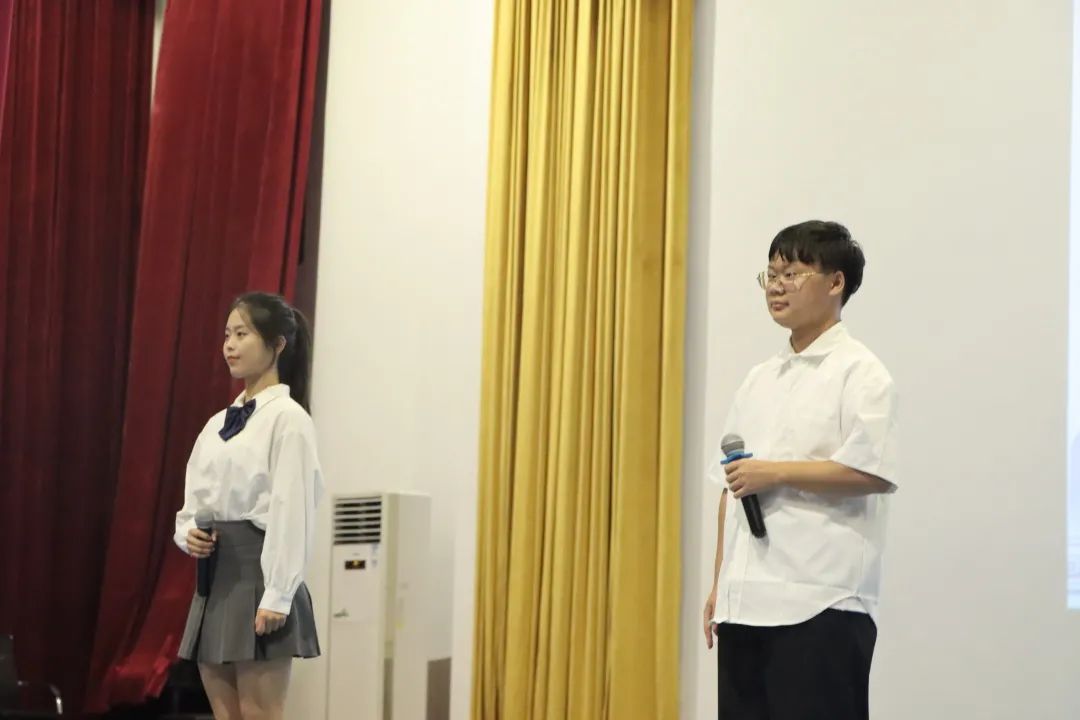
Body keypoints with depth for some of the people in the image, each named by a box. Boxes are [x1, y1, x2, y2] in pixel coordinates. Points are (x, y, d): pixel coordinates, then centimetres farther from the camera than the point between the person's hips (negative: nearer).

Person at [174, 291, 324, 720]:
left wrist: (277, 596, -18)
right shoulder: (218, 423, 14)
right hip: (215, 577, 8)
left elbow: (291, 510, -15)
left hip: (256, 573, -8)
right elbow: (194, 503, 19)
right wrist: (188, 534, -4)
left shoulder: (287, 417, -9)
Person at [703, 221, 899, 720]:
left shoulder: (859, 372, -3)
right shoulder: (760, 379, 18)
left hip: (821, 603, -7)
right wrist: (719, 584, 14)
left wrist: (776, 473, -13)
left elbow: (874, 472, -16)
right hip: (746, 601, 7)